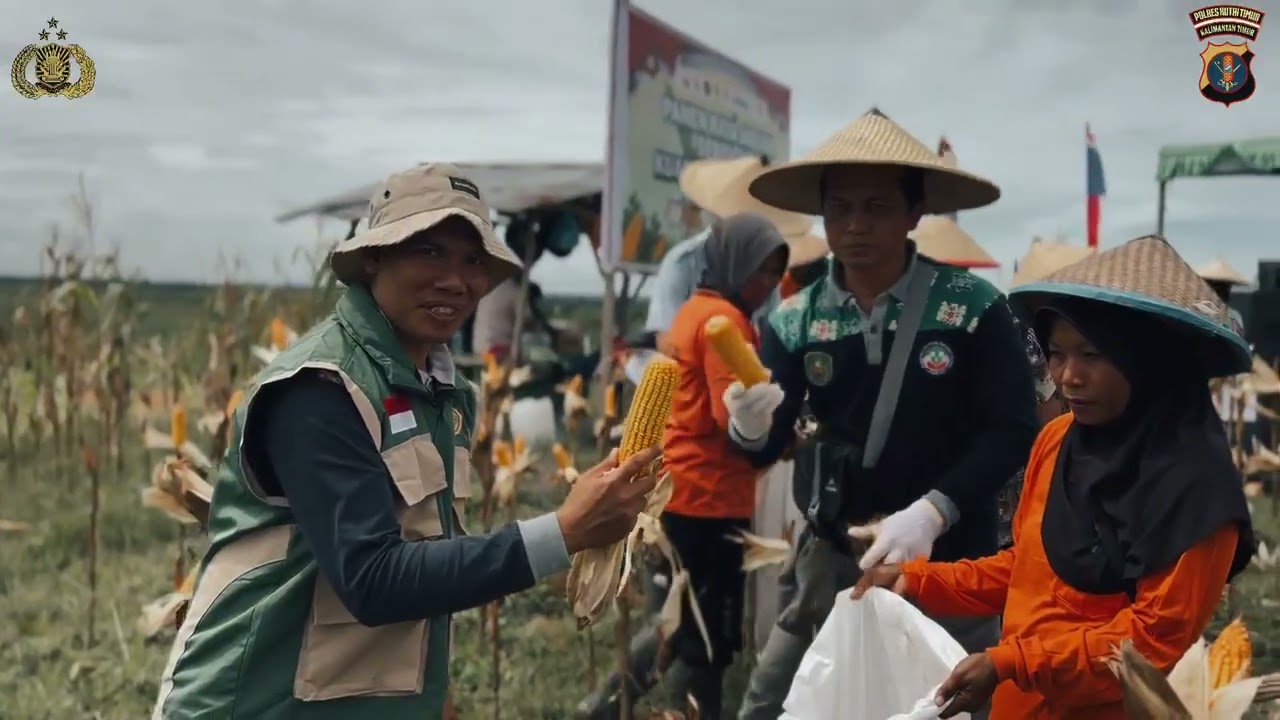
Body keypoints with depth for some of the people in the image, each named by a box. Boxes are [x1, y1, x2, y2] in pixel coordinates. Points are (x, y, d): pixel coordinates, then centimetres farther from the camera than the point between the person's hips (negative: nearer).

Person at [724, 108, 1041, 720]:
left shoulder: (973, 308, -12)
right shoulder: (794, 321, -4)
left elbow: (1013, 431, -13)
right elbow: (765, 451, -6)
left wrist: (932, 512, -25)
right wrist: (749, 429, -30)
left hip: (951, 561, -2)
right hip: (832, 557, 3)